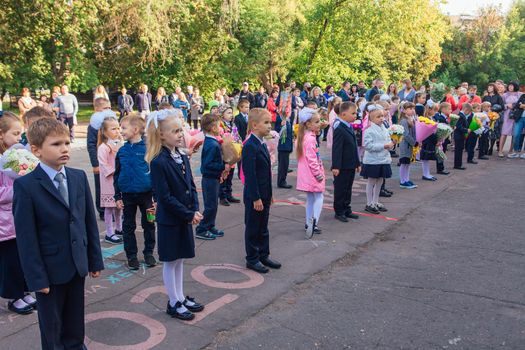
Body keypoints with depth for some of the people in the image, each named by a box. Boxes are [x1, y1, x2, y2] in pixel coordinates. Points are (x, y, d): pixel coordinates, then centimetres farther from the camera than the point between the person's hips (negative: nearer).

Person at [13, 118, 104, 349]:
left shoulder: (79, 177, 1)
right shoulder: (25, 186, -14)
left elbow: (90, 221, 4)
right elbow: (26, 237, -14)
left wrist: (95, 260, 5)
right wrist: (36, 278, -14)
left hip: (78, 265, 4)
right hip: (50, 269, -4)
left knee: (75, 321, 20)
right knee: (51, 325, 15)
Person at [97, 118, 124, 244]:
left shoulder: (121, 144, 5)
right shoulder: (103, 147, -15)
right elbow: (103, 165, -19)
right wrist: (115, 172, -21)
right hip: (109, 181, -7)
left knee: (119, 205, 18)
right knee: (109, 207, 2)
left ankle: (118, 229, 32)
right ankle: (109, 234, 10)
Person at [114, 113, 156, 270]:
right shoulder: (122, 151, 1)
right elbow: (116, 175, 7)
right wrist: (117, 196, 4)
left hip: (146, 194, -3)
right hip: (127, 194, 3)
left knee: (148, 224, 10)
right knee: (128, 226, 10)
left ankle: (149, 252, 26)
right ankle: (131, 255, 23)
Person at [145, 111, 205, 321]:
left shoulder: (183, 157, 5)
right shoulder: (158, 162, -19)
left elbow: (191, 187, 8)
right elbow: (165, 197, -21)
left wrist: (195, 211, -6)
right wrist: (189, 215, -17)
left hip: (185, 218, 7)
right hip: (169, 220, -7)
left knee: (180, 259, 18)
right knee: (170, 262, 7)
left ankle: (180, 297, 31)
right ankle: (173, 303, 20)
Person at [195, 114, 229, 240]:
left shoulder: (210, 142, 8)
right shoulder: (212, 145, -22)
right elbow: (207, 164, -27)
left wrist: (221, 170, 9)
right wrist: (223, 167, -21)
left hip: (213, 178, 10)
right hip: (210, 179, -10)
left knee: (213, 204, 18)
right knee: (210, 206, -1)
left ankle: (210, 227, 28)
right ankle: (201, 230, 8)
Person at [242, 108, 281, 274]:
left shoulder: (262, 145, 10)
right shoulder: (250, 146, -19)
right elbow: (250, 174, -21)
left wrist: (269, 194, 16)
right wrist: (256, 198, -21)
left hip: (264, 195, 9)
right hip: (254, 196, -9)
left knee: (263, 227, 18)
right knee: (252, 228, 5)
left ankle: (264, 255, 30)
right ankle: (252, 259, 18)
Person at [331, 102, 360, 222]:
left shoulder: (350, 127, 11)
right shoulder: (339, 129, -18)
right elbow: (336, 149, -21)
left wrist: (357, 163, 21)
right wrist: (335, 166, -23)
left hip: (351, 166, 9)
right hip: (342, 167, -9)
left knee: (348, 189, 17)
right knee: (340, 189, 3)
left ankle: (347, 210, 28)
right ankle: (339, 212, 15)